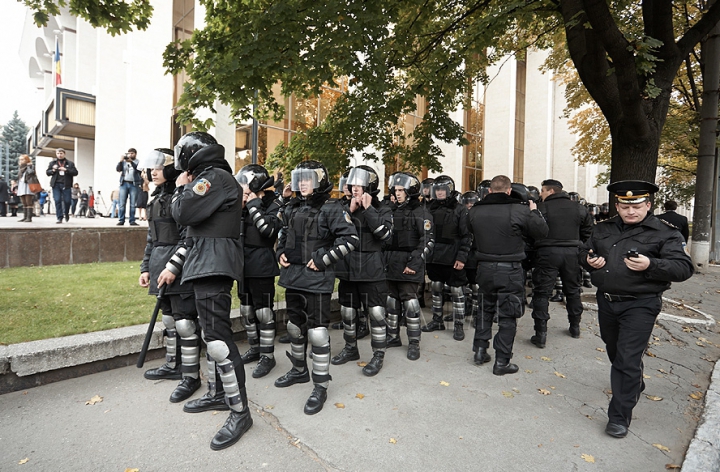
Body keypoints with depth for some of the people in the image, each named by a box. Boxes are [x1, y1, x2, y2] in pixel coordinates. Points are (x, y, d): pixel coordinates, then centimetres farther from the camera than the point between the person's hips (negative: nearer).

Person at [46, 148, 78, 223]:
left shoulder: (70, 163, 9)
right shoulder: (52, 162, 14)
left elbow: (75, 172, 1)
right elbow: (47, 172, 15)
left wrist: (66, 170, -13)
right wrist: (53, 170, -6)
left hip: (66, 185, -1)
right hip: (56, 184, 1)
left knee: (67, 201, -2)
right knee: (57, 201, -4)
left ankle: (66, 213, 27)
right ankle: (59, 218, 0)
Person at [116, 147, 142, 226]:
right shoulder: (124, 161, 14)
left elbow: (138, 169, -10)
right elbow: (118, 169, 4)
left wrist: (131, 161, -20)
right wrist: (120, 161, -9)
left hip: (134, 185, -2)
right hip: (124, 184, 2)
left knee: (133, 204, -1)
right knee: (122, 204, -1)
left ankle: (132, 221, 2)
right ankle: (121, 220, 2)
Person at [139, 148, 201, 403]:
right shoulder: (157, 198, 17)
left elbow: (188, 238, -16)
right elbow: (152, 237, 20)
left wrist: (173, 266, -19)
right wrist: (146, 267, 17)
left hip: (180, 267, -9)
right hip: (160, 267, 9)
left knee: (184, 321, -4)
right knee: (169, 318, 18)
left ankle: (191, 376, 8)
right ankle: (173, 365, 34)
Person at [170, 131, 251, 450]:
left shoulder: (214, 177, -11)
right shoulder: (214, 178, 21)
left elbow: (182, 213, -17)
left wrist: (181, 188, 0)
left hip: (213, 267, -11)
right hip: (207, 266, 11)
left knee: (217, 338, -10)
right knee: (211, 333, 18)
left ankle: (240, 412, 0)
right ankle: (216, 394, 32)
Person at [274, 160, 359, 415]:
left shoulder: (330, 208, -10)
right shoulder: (292, 208, 12)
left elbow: (350, 238, -15)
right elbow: (284, 233, 26)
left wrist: (323, 260, -18)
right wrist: (281, 252, 7)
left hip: (317, 278, -7)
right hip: (292, 275, 8)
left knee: (317, 331, -3)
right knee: (295, 326, 19)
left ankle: (321, 386, 12)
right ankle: (299, 370, 40)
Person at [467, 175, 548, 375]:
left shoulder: (474, 211, -2)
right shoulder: (520, 210, -14)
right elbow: (542, 232, -2)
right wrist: (534, 212, 13)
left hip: (485, 268, 4)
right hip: (510, 270, -3)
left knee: (485, 309, 22)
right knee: (508, 315, 7)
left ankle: (480, 349, 27)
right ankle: (502, 362, 14)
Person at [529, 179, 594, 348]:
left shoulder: (540, 208, -7)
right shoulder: (579, 208, 9)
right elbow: (588, 231, 11)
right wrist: (582, 249, 20)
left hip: (547, 253, -5)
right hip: (572, 253, 5)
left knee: (542, 292, 1)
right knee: (573, 290, 21)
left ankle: (541, 334, 0)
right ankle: (575, 327, 35)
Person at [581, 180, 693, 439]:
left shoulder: (664, 233, -6)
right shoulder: (603, 229, 9)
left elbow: (684, 268, -11)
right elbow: (584, 252, 18)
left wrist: (651, 265, -28)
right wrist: (589, 260, -5)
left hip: (640, 305, -6)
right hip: (606, 301, 6)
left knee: (628, 361, -6)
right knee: (614, 352, 23)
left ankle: (619, 417, 6)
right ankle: (635, 387, 50)